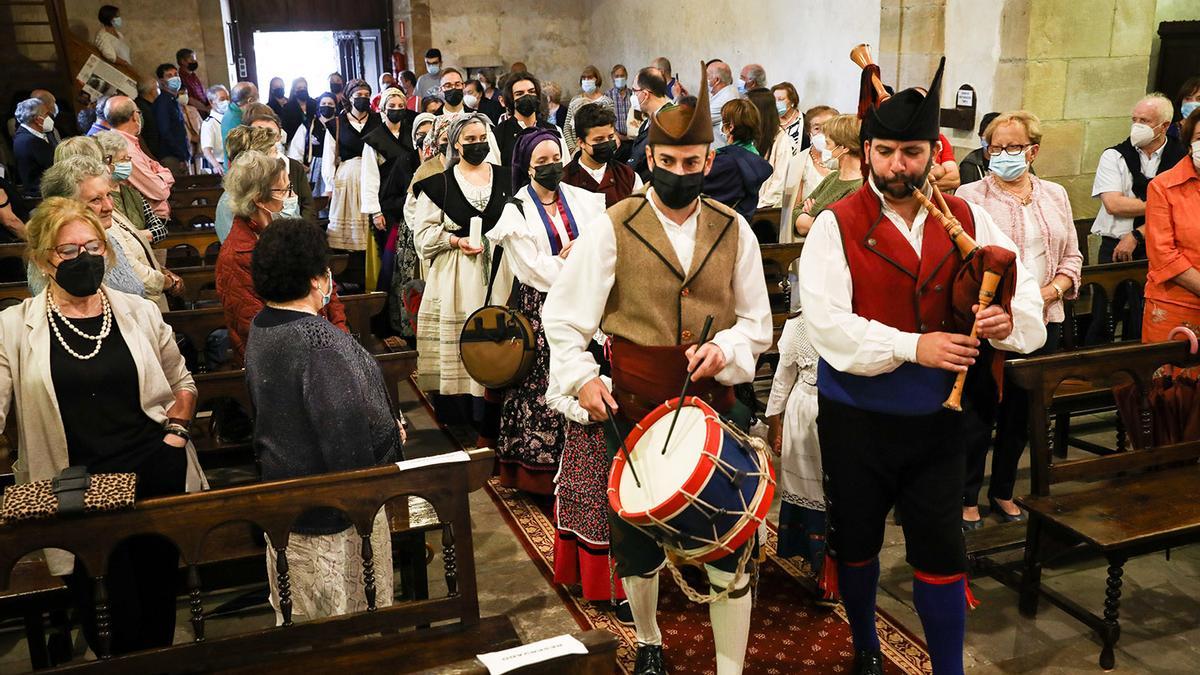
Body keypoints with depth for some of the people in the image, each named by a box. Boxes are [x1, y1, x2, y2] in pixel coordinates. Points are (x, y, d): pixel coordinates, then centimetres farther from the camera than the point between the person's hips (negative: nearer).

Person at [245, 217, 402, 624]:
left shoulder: (260, 330, 1)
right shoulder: (321, 342, -27)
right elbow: (353, 427, -26)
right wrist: (394, 437, -7)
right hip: (333, 512, -8)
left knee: (298, 616, 23)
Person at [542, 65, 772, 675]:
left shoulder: (733, 230, 4)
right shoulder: (613, 228, -4)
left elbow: (757, 323, 7)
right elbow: (563, 313, -4)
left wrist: (725, 349, -13)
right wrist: (580, 375, -18)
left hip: (716, 403, 1)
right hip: (636, 409, -1)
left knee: (730, 547, 2)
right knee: (638, 539, 16)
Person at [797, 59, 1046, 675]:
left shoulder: (966, 220, 1)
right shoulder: (837, 226, -10)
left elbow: (1024, 296, 2)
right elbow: (828, 325, -20)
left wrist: (1008, 320, -21)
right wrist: (913, 347, -28)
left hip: (936, 417, 2)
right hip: (856, 417, -1)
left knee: (940, 551, 8)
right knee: (855, 543, 16)